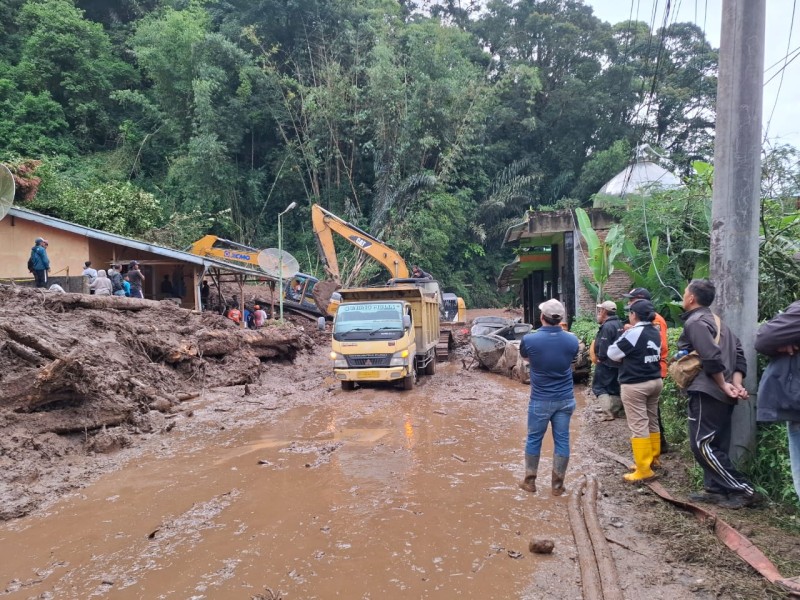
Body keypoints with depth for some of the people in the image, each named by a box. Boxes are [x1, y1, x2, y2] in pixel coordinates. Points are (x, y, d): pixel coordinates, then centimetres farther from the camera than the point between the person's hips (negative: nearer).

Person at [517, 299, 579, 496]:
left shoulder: (529, 340, -15)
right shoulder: (572, 340, -6)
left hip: (540, 400, -2)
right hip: (565, 399, 2)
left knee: (534, 439, 12)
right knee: (562, 440, 10)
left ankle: (530, 481, 23)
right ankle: (557, 484, 17)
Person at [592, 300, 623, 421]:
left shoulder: (607, 326, -20)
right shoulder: (619, 324, 11)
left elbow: (603, 346, -22)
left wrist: (601, 358, -10)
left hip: (607, 362, -9)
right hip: (618, 361, 9)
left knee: (599, 386, -4)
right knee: (614, 387, 14)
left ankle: (608, 412, -11)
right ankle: (615, 411, 19)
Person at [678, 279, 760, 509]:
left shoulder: (695, 322, -12)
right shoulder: (715, 321, 17)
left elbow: (712, 357, -24)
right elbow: (738, 353, 11)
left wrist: (723, 385, -14)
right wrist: (736, 384, 1)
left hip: (707, 393, -10)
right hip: (720, 394, 10)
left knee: (702, 444, -5)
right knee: (715, 444, 14)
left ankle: (744, 490, -3)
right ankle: (715, 489, 19)